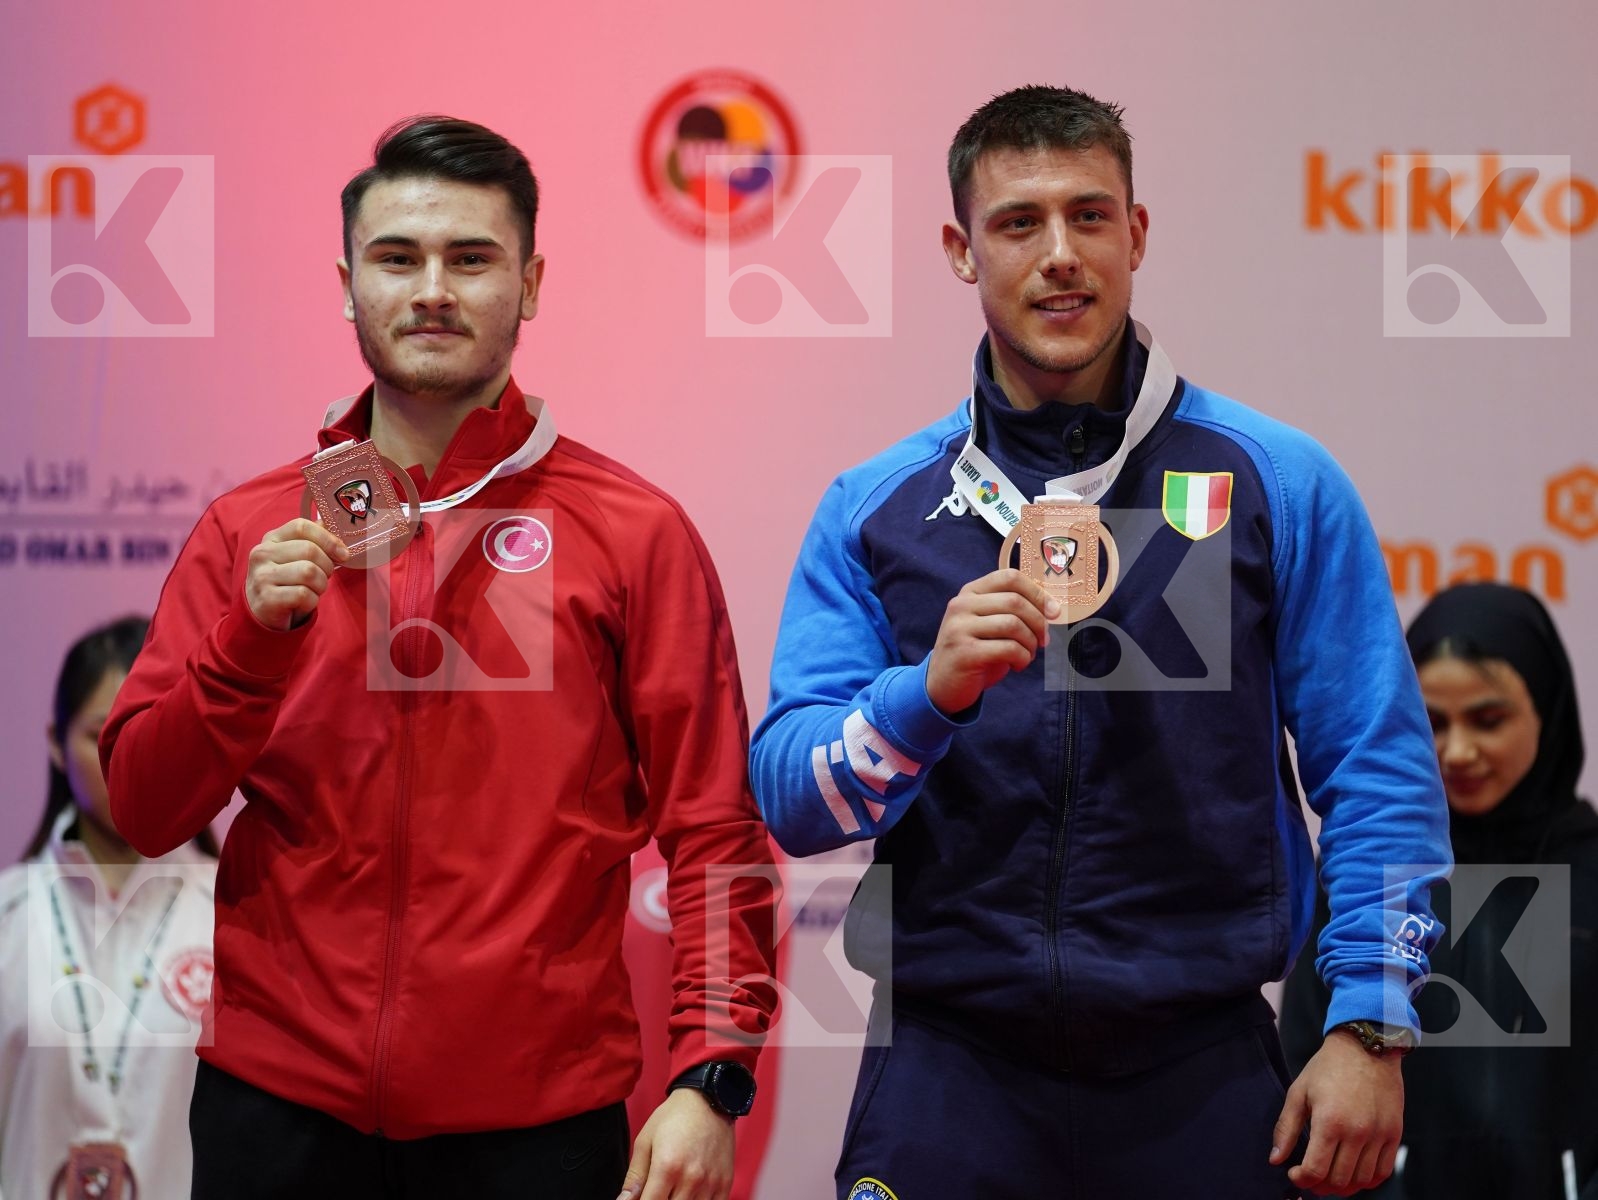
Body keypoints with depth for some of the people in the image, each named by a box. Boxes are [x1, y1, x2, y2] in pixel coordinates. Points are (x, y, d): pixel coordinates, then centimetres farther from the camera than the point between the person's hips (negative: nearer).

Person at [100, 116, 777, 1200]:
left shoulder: (635, 533, 0)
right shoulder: (250, 532, 7)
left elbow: (711, 830, -2)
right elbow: (144, 813, 2)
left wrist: (710, 1078, -12)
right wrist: (255, 634, -13)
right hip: (278, 1105, 2)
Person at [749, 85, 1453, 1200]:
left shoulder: (1279, 481, 2)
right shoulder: (872, 509, 6)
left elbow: (1379, 773, 0)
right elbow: (790, 796, -1)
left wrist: (1369, 1031, -8)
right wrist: (932, 692, -19)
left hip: (1202, 1075, 0)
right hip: (952, 1071, 1)